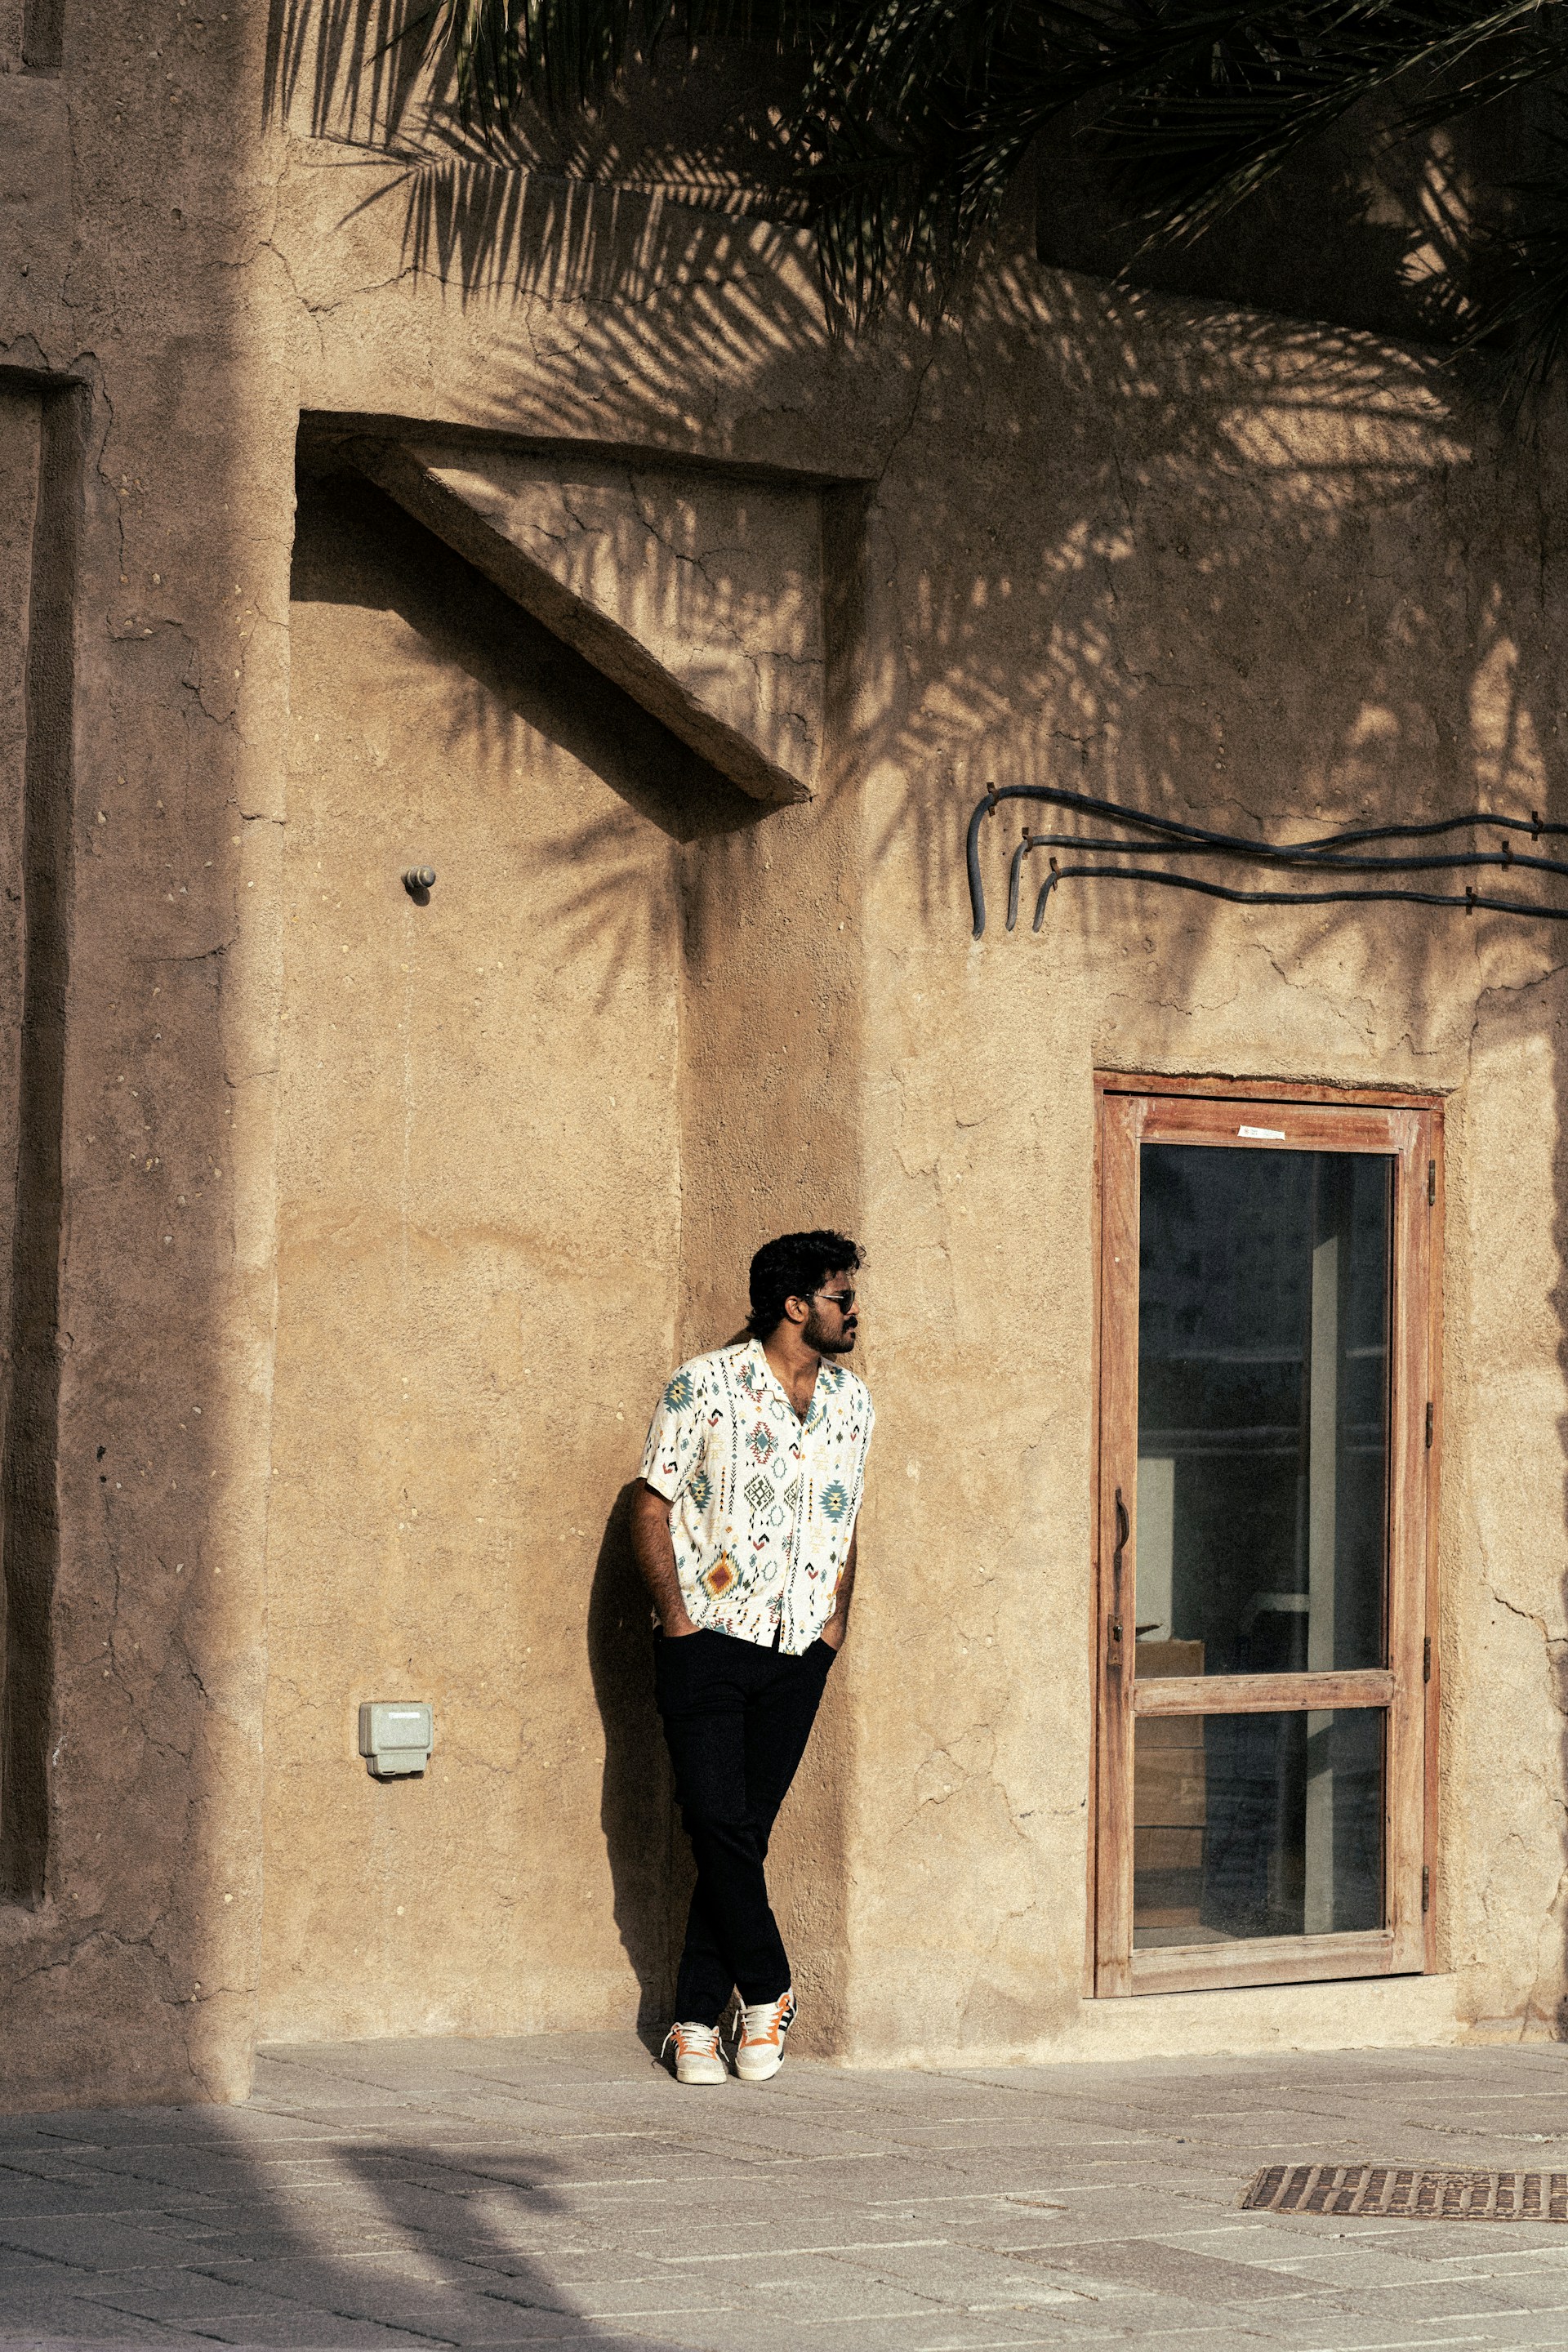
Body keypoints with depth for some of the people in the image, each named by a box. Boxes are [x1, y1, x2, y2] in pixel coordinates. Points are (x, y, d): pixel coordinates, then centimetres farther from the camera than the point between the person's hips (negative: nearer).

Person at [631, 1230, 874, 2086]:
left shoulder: (851, 1400, 12)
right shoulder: (703, 1386, -4)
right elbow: (652, 1504, -2)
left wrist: (838, 1616, 9)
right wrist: (674, 1616, -9)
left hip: (798, 1652, 4)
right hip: (707, 1638, -4)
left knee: (744, 1832, 2)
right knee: (717, 1820, -11)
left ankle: (697, 2018, 7)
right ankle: (767, 1990, 6)